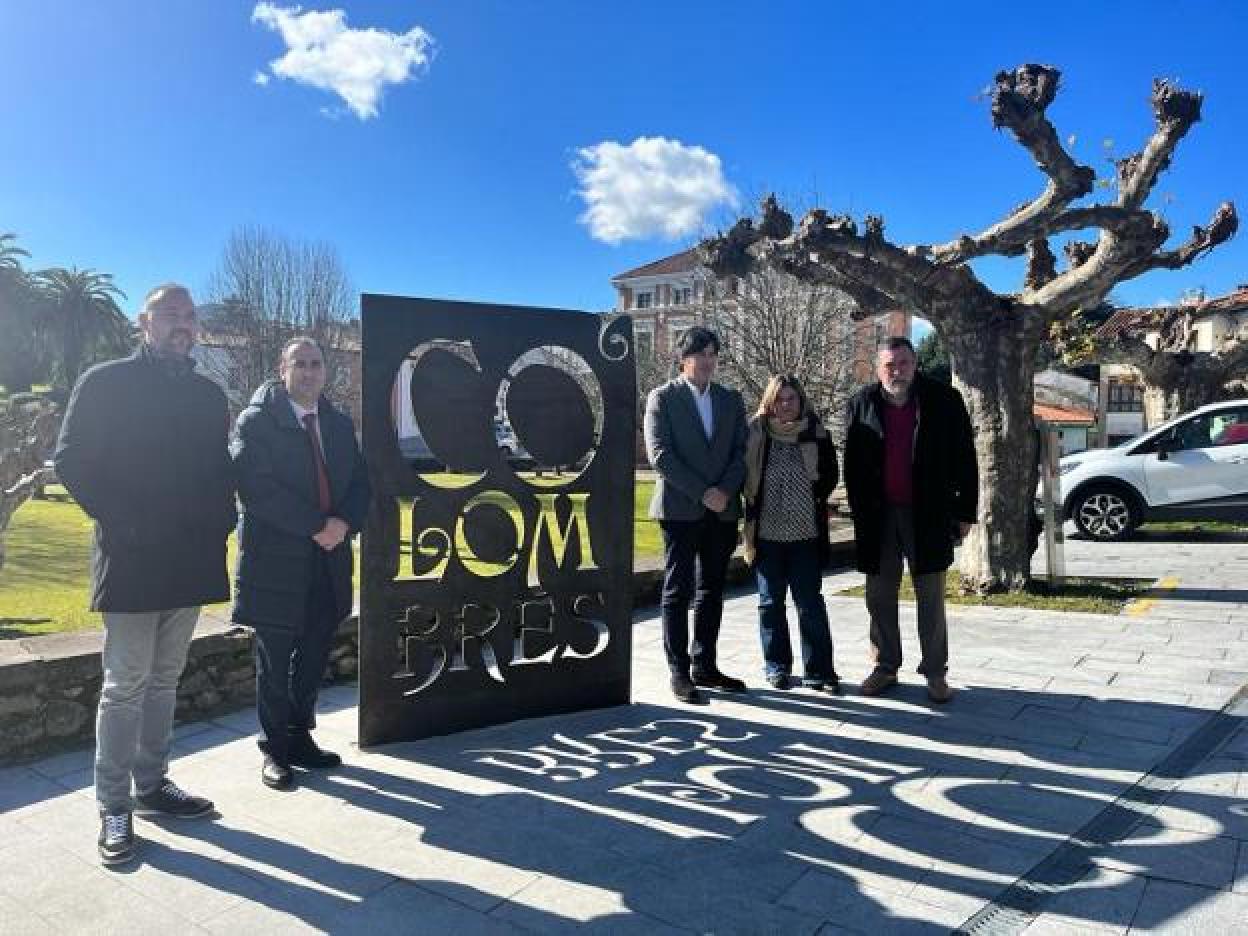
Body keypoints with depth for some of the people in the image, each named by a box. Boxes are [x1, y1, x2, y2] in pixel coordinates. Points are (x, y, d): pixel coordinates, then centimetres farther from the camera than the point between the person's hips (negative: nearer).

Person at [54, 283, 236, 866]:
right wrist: (120, 521, -12)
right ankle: (114, 807, 11)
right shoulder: (105, 383, -3)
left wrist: (220, 523, 1)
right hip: (130, 559, -5)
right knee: (125, 685, 0)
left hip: (191, 559, 5)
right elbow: (71, 461, -6)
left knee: (164, 679, 14)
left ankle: (152, 785, 27)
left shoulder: (208, 395, 12)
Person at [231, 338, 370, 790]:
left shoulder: (340, 424, 12)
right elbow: (255, 486, -17)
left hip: (328, 560, 5)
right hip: (275, 559, -5)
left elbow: (359, 482, 8)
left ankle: (300, 738, 28)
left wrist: (344, 522, -12)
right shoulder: (256, 420, -6)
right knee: (274, 663, 7)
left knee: (313, 658, 13)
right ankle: (276, 749, 20)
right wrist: (315, 526, -19)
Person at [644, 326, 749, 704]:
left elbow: (741, 452, 8)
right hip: (680, 509, -5)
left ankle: (704, 666, 19)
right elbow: (660, 454, -10)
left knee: (712, 591, 10)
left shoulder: (731, 400, 13)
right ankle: (679, 672, 6)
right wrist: (702, 493, -15)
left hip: (722, 511, 5)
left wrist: (724, 491, -9)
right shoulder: (662, 398, -1)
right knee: (678, 591, 0)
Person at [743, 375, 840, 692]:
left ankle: (818, 670, 11)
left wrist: (812, 499, -2)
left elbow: (829, 477, 7)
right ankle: (777, 666, 22)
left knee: (811, 603, 2)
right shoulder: (756, 435, 0)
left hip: (805, 534, 0)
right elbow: (745, 479, 4)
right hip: (767, 533, 1)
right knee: (770, 603, 9)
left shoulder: (817, 435, 1)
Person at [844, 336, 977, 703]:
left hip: (928, 515, -2)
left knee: (931, 597, 6)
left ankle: (935, 673, 16)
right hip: (878, 515, 2)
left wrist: (964, 511, -4)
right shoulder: (863, 404, 2)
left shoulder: (943, 400, -4)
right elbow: (852, 463, 5)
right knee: (880, 596, 9)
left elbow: (964, 459, -2)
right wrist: (859, 510, 0)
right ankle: (885, 667, 22)